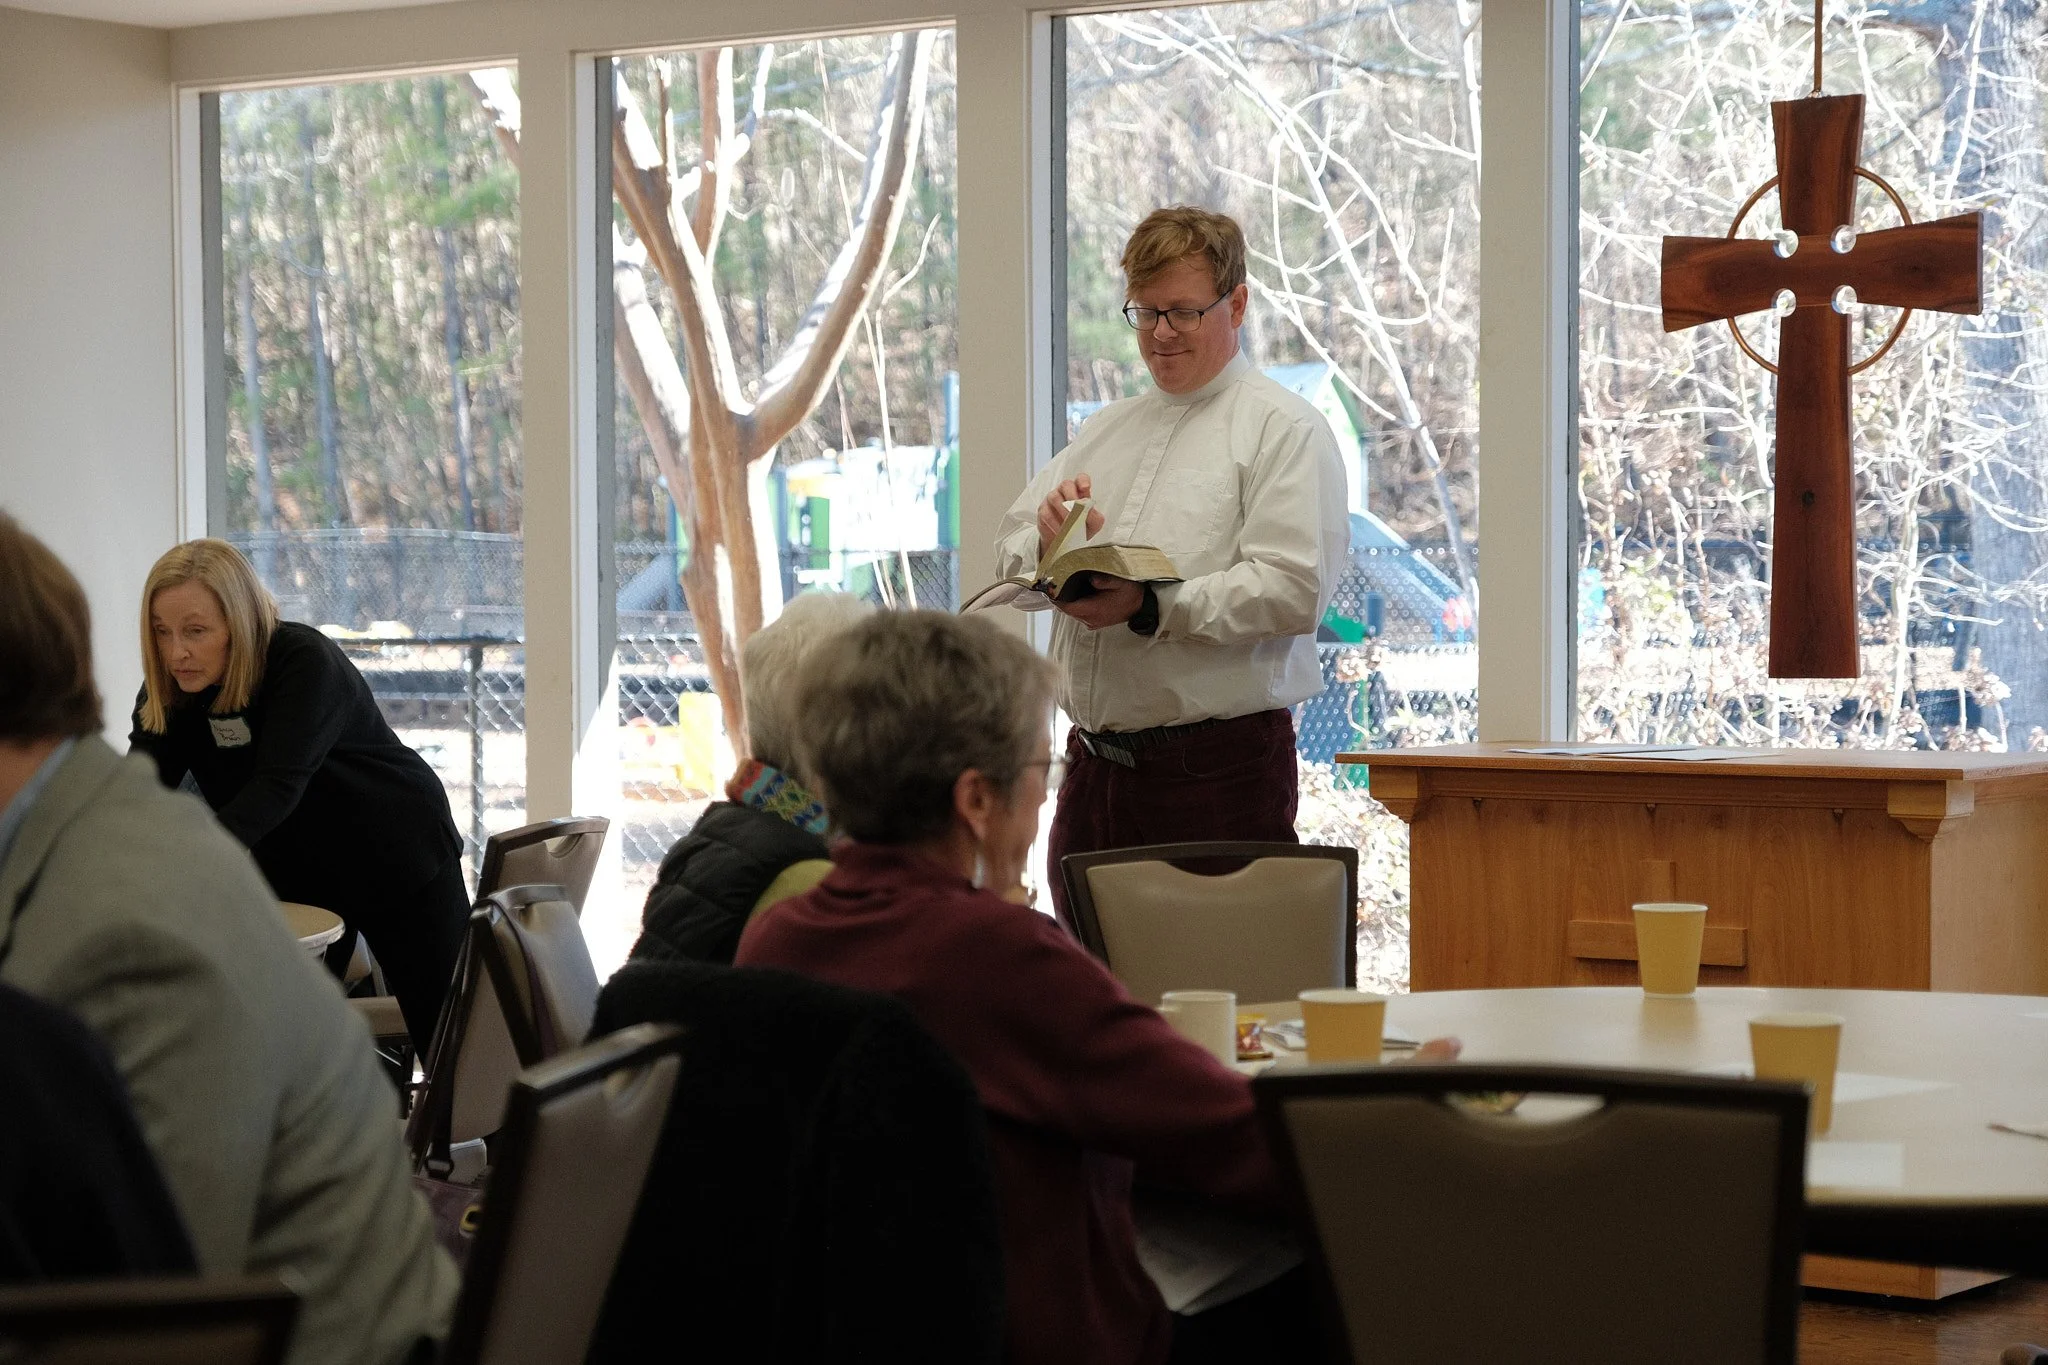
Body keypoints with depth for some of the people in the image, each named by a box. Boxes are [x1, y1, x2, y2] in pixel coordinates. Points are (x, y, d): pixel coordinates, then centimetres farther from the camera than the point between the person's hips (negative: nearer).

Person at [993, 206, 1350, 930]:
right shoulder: (1106, 430, 21)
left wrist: (1152, 608, -23)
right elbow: (1010, 555, 18)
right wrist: (1050, 539, -6)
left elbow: (1293, 590, -14)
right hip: (1094, 759, 6)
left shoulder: (1283, 428, -1)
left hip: (1221, 761, -6)